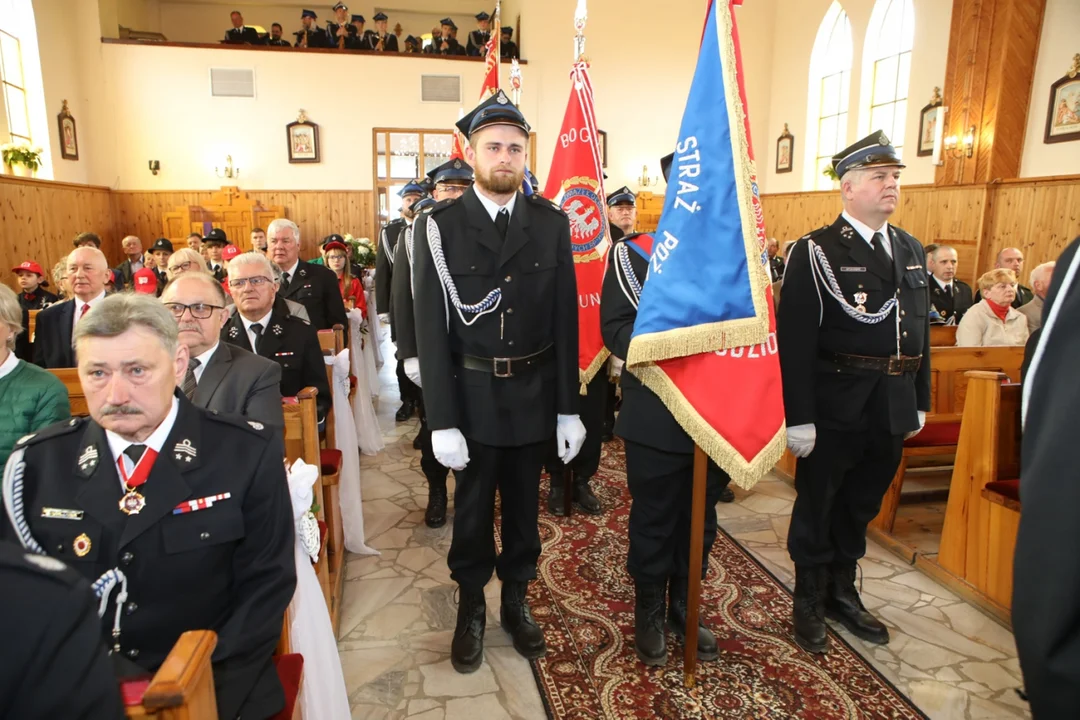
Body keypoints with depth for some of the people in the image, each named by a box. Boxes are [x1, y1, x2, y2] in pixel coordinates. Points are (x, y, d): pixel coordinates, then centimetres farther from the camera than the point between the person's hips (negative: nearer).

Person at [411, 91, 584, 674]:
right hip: (471, 396, -2)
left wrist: (569, 407, -1)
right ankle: (471, 609, 36)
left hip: (535, 394, 2)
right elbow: (430, 328, -9)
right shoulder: (440, 226, -6)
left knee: (524, 506, 17)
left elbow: (565, 320, 0)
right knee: (473, 509, 15)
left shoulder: (552, 223, 0)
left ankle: (517, 601, 38)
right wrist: (441, 420, -13)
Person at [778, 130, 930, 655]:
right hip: (835, 407, -6)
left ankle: (842, 591, 39)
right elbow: (794, 341, -16)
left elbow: (919, 331, 15)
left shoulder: (911, 250, 11)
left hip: (892, 408, 6)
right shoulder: (816, 251, -10)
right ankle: (809, 602, 28)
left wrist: (920, 400, 13)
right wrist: (798, 417, -19)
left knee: (861, 504, 19)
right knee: (817, 504, 9)